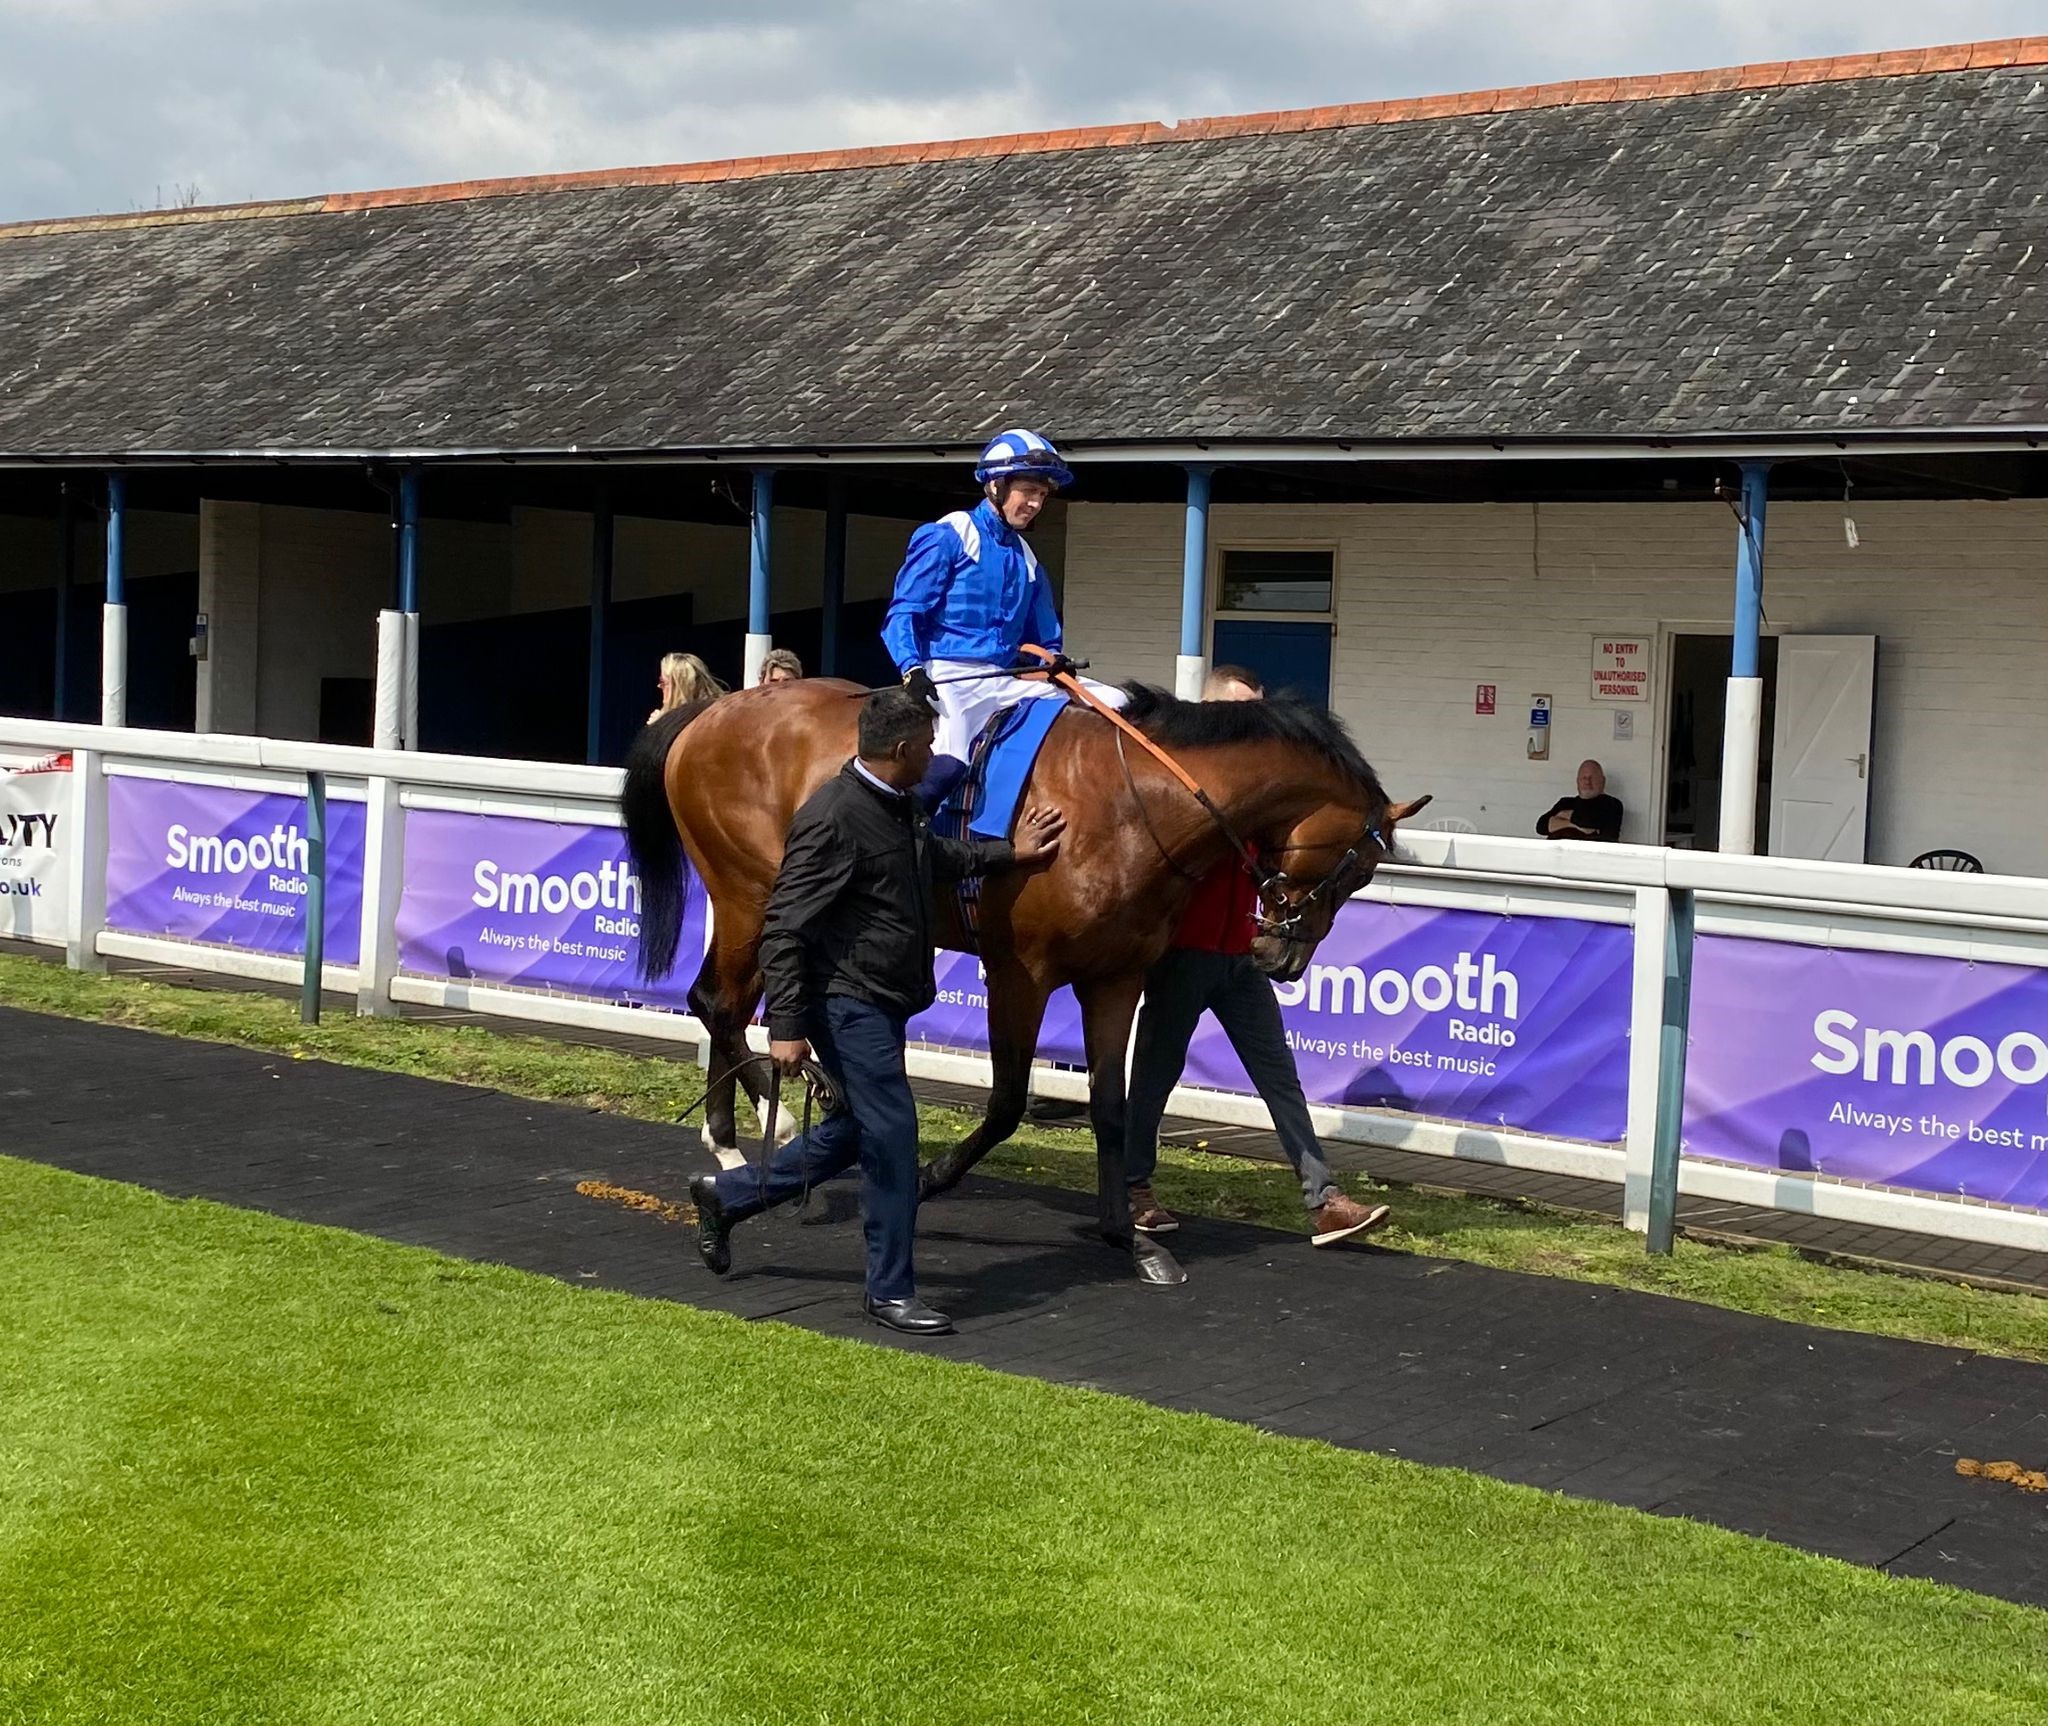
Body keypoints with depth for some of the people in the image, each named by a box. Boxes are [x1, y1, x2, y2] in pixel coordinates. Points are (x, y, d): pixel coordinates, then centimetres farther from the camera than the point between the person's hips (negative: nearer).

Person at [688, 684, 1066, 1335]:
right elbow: (783, 929, -21)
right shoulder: (834, 817, -20)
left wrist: (1011, 853, 37)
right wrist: (787, 1026, -24)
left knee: (852, 1131, 19)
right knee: (892, 1135, -6)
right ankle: (890, 1292, 6)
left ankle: (726, 1195, 34)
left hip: (881, 1004, 10)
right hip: (848, 1005, -10)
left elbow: (940, 856, 35)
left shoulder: (902, 809, 10)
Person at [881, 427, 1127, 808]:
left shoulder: (1025, 558, 21)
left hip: (1004, 684, 7)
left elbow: (1043, 639, 27)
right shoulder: (947, 536, 1)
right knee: (945, 762, -35)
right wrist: (913, 670, -21)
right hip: (949, 680, -7)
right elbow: (902, 614, -4)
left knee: (1112, 702, -5)